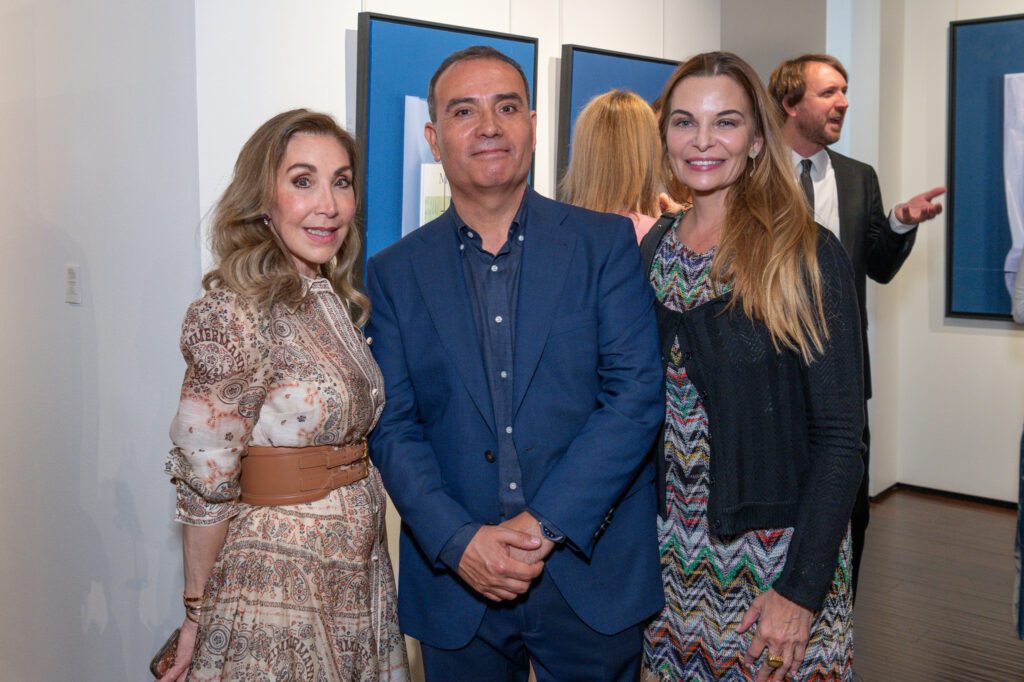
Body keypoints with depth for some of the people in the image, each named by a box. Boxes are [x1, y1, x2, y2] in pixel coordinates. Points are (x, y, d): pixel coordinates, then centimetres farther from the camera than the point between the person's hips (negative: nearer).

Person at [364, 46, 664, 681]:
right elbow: (392, 429, -1)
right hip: (456, 584, 1)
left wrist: (545, 524, -15)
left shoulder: (608, 243, -2)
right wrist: (460, 542, -14)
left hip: (593, 575, 0)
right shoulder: (394, 273, 2)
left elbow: (636, 394, -9)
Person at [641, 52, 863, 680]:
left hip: (777, 549, -4)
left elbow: (839, 436, -13)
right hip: (672, 550, 4)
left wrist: (801, 588, -16)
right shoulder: (652, 251, 2)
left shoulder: (805, 253, -12)